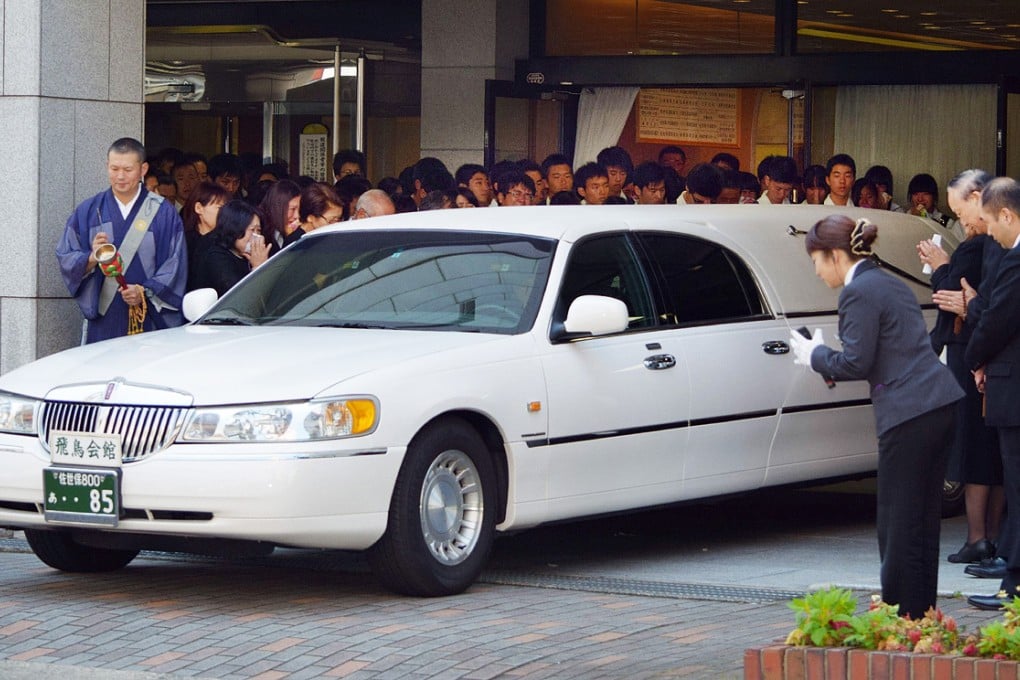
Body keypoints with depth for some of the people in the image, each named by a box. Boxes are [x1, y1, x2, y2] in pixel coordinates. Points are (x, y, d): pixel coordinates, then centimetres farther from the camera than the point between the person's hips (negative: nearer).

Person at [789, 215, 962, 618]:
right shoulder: (892, 284, 20)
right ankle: (920, 615, 19)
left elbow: (856, 363, -14)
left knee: (899, 526, -4)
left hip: (909, 414, -10)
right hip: (941, 403, 10)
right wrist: (825, 359, 20)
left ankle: (901, 619, -1)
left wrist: (815, 355, 4)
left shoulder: (859, 292, -10)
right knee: (923, 521, 14)